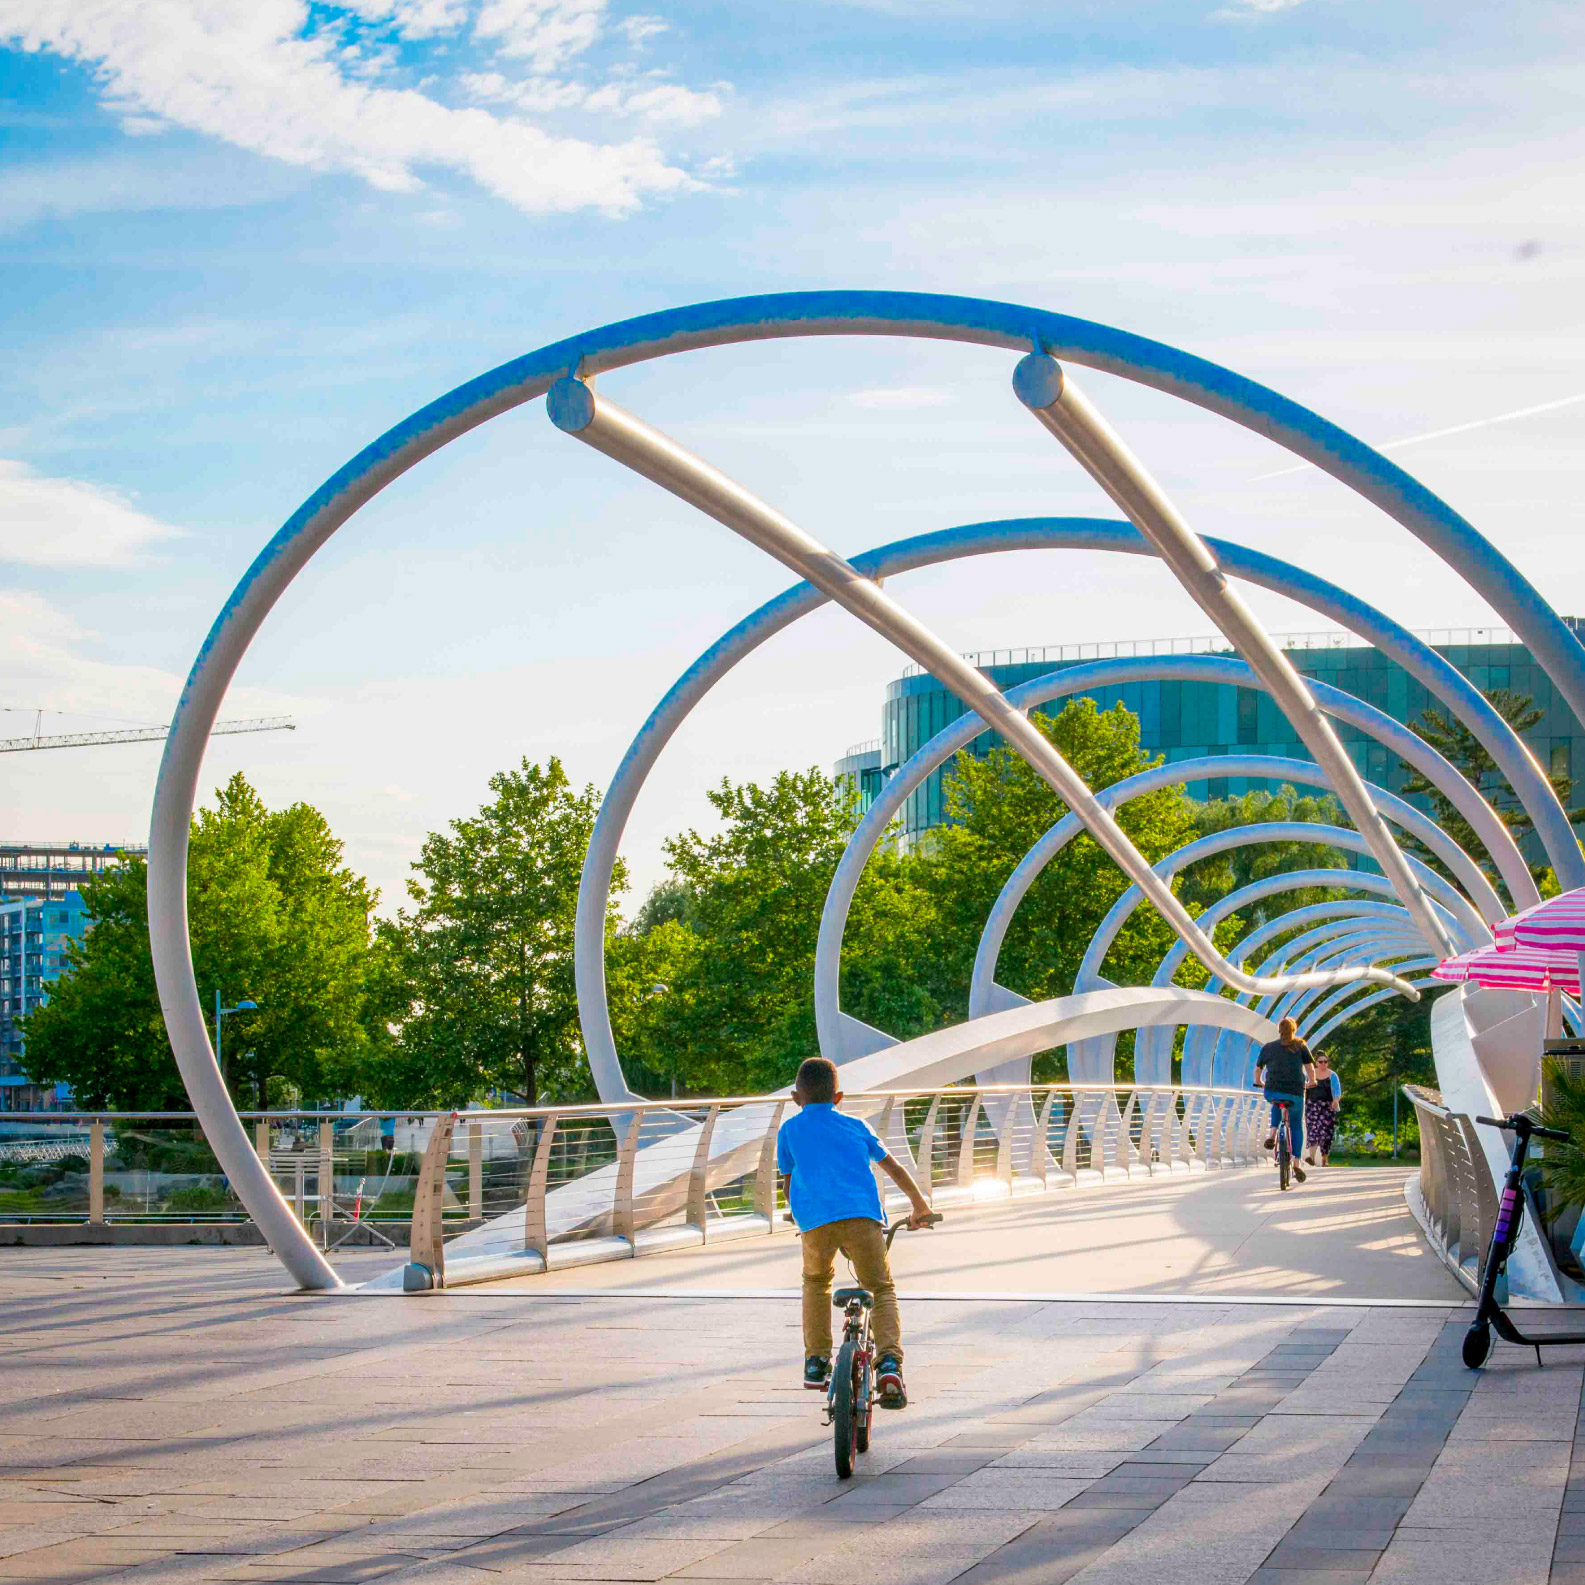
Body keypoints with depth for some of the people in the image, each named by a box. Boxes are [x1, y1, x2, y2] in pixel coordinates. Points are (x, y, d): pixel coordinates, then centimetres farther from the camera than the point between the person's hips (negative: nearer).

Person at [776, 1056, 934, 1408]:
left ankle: (816, 1359, 20)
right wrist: (920, 1206, 45)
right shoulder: (856, 1127, 24)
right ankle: (889, 1361, -13)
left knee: (816, 1281, 28)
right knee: (882, 1290, 11)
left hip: (815, 1220, 0)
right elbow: (894, 1167, 32)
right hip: (863, 1216, 0)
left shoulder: (789, 1130, 20)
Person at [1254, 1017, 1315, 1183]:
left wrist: (1259, 1082, 39)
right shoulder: (1300, 1046, 8)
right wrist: (1311, 1082, 22)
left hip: (1272, 1092, 1)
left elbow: (1257, 1069, 20)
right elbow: (1310, 1068, 3)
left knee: (1276, 1103, 38)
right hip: (1295, 1093, -1)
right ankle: (1296, 1164, 7)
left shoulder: (1268, 1048, 12)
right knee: (1296, 1126, 18)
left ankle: (1272, 1133, 18)